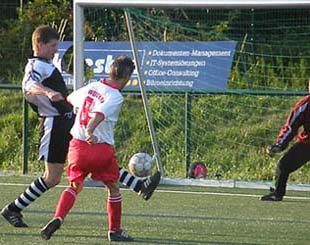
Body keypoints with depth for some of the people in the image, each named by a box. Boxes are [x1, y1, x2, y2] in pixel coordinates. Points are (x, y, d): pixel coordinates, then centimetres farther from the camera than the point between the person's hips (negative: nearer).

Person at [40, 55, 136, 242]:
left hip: (77, 145, 5)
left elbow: (70, 99, 27)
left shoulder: (90, 88, 8)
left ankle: (58, 218, -11)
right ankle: (115, 231, 19)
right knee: (113, 187, 15)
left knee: (74, 186, 14)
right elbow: (98, 115, -30)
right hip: (101, 148, -5)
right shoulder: (116, 97, -11)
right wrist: (89, 132, -45)